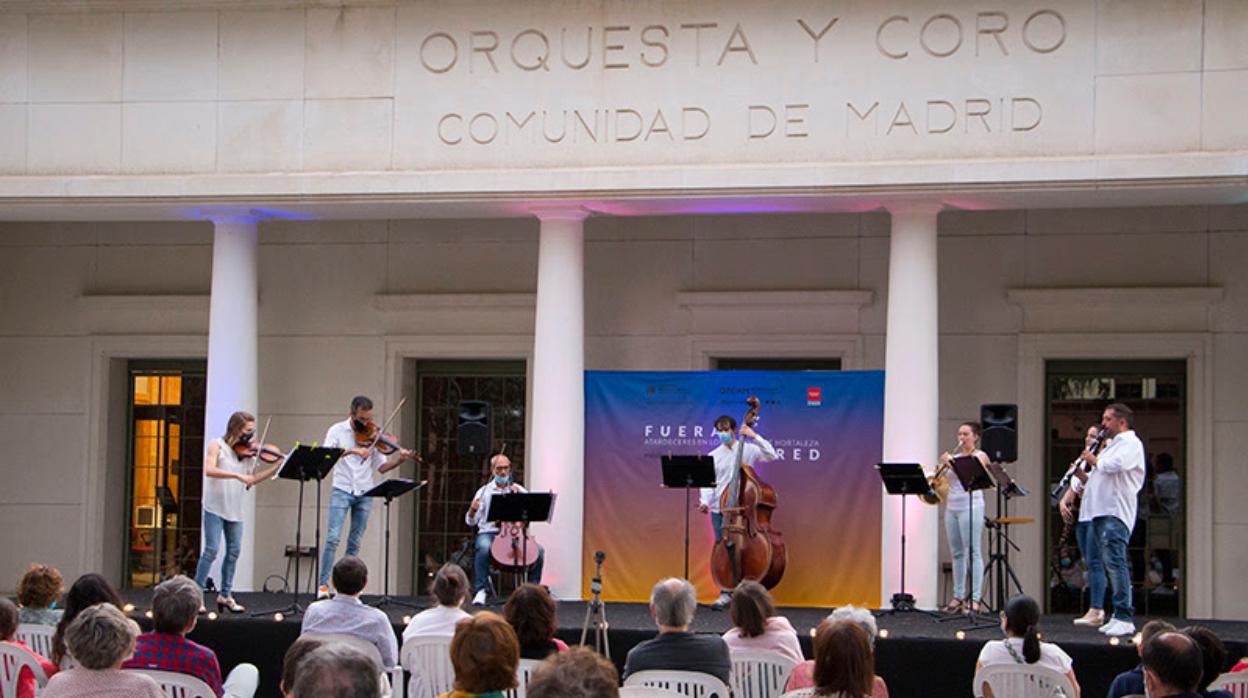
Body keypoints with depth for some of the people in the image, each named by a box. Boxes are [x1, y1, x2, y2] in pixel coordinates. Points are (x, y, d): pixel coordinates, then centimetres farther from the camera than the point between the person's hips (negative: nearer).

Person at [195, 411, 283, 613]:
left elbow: (251, 479, 8)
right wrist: (237, 475, -29)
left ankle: (225, 595, 19)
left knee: (233, 552, 8)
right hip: (215, 507, -6)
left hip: (235, 509, 6)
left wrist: (277, 467, 1)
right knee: (212, 550, -9)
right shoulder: (217, 445, -7)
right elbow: (209, 470, -22)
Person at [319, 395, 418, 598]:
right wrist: (351, 450, -25)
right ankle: (323, 584, -9)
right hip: (342, 490, -3)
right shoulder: (338, 430, 2)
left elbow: (381, 466, 6)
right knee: (333, 537, -13)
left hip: (364, 493, 3)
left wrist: (400, 460, -11)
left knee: (355, 542, 5)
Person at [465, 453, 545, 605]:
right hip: (489, 532, -2)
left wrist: (520, 494, -10)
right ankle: (480, 591, -29)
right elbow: (471, 521, 4)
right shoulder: (484, 491, 8)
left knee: (539, 550, -21)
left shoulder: (517, 489, 15)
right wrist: (472, 510, -19)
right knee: (484, 548, -37)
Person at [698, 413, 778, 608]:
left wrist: (754, 437, -17)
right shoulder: (713, 456, 10)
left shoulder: (748, 449, 2)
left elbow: (772, 455, -11)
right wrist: (705, 501, -13)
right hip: (719, 510, 3)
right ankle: (726, 593, 8)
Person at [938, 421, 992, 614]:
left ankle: (975, 599, -8)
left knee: (973, 553, -7)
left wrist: (952, 462, -23)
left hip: (970, 507, -6)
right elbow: (946, 479, 17)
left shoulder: (980, 456, 0)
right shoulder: (955, 456, 17)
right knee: (957, 554, 8)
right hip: (951, 507, 6)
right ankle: (958, 596, 12)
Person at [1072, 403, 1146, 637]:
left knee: (1114, 560, -17)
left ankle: (1124, 618, -19)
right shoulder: (1110, 446, 27)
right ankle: (1120, 616, 11)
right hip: (1100, 511, 10)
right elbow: (1099, 473, 30)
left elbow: (1115, 465, -22)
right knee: (1111, 562, 8)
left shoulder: (1131, 443, -3)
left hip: (1116, 512, -10)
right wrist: (1082, 481, 10)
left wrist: (1094, 460, -4)